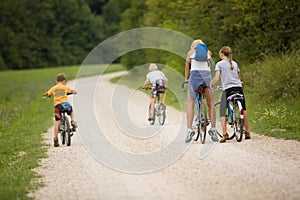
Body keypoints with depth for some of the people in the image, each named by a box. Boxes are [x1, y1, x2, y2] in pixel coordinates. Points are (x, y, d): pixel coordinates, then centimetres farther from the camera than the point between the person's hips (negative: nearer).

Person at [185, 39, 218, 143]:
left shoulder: (190, 53, 18)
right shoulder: (208, 52, 22)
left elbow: (187, 69, 24)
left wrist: (186, 79, 38)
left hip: (194, 76, -1)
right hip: (207, 76, 1)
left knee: (190, 105, -2)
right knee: (211, 104, 9)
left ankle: (189, 130, -13)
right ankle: (213, 129, 3)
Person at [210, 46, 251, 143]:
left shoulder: (219, 64, 2)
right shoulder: (234, 63, 16)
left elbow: (216, 78, -8)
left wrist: (211, 84, 8)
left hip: (227, 89, -4)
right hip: (239, 87, 4)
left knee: (222, 113, 0)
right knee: (243, 110, 18)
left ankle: (224, 134, -16)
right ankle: (247, 132, 20)